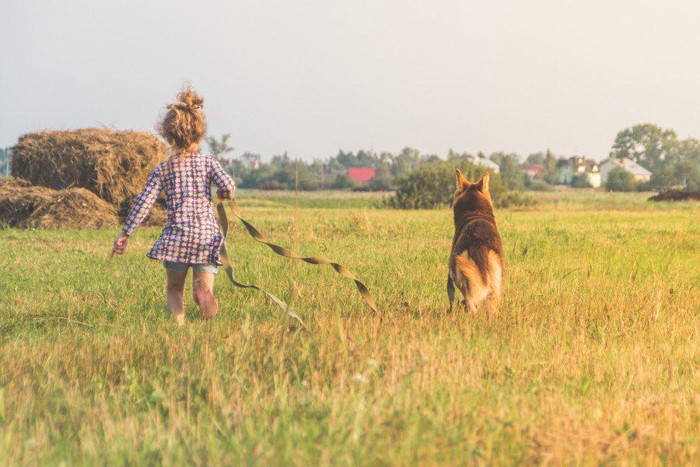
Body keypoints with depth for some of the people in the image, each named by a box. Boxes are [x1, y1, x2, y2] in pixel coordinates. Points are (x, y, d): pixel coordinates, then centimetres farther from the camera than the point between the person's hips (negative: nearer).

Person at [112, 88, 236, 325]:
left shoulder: (162, 170, 7)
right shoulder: (208, 163, 5)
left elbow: (143, 202, 2)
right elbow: (228, 186, -10)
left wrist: (125, 234, 6)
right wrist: (223, 194, 15)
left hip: (176, 235, 0)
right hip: (206, 234, 0)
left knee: (174, 289, 15)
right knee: (204, 285, 3)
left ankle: (178, 322, -11)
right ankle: (204, 292, -33)